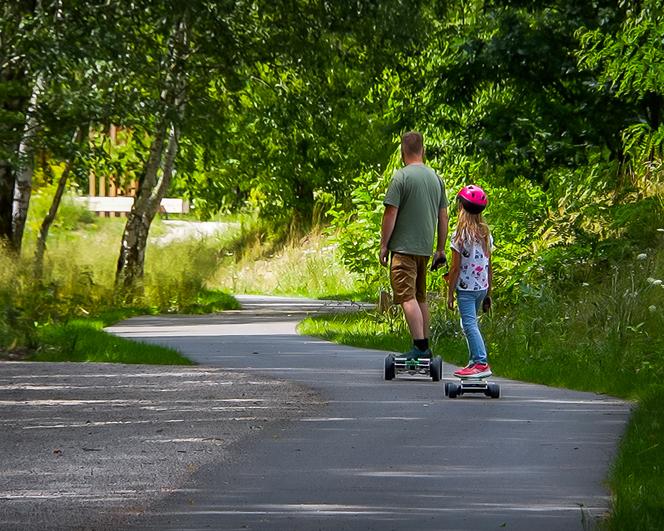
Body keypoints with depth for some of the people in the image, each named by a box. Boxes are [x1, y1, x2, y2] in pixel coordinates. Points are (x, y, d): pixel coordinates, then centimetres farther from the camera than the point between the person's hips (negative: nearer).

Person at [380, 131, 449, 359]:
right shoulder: (436, 178, 10)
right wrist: (440, 250, 20)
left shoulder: (401, 177, -10)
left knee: (407, 297, -9)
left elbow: (390, 214, -13)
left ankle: (420, 346, -18)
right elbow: (443, 216, 14)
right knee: (420, 297, 17)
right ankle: (425, 347, 19)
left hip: (404, 248, -7)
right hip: (425, 248, 7)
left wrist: (383, 245, -5)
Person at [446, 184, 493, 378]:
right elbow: (489, 266, 11)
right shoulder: (486, 233, 7)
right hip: (482, 287, 7)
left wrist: (450, 293, -5)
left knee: (469, 325, -8)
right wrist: (488, 294, 17)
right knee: (471, 324, 18)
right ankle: (474, 361, 18)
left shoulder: (460, 235, -12)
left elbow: (456, 267, -11)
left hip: (465, 287, -7)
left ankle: (482, 363, -16)